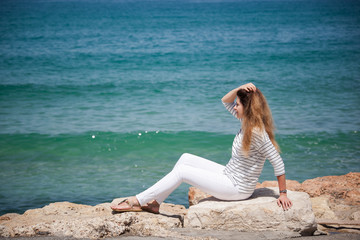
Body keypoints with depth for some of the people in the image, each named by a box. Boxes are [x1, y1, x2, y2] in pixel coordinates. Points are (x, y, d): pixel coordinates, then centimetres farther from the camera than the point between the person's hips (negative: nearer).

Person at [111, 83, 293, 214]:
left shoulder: (257, 132, -25)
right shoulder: (248, 122, 3)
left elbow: (278, 162, -24)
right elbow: (225, 101, 12)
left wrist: (283, 194, -20)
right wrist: (239, 89, -9)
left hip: (237, 188, -9)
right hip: (229, 175, 10)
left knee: (180, 172, -9)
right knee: (185, 158, 8)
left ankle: (137, 202, 0)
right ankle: (154, 203, 10)